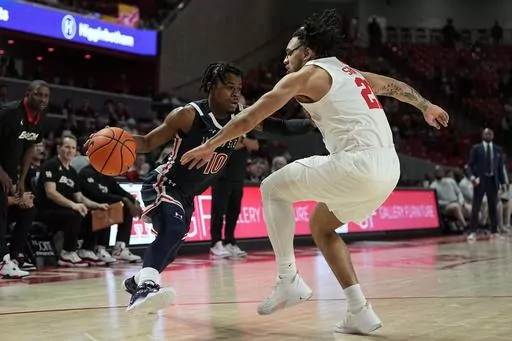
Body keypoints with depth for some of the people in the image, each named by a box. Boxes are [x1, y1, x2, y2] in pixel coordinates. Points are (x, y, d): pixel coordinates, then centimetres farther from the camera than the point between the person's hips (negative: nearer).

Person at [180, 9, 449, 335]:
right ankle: (360, 312, 17)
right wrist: (427, 107, 58)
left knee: (273, 188, 8)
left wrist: (210, 146, 11)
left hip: (359, 163, -8)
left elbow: (250, 117, 2)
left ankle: (289, 280, 5)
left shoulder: (307, 75, 4)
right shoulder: (351, 73, 26)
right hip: (388, 169, 9)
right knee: (321, 227, 24)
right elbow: (395, 86, 41)